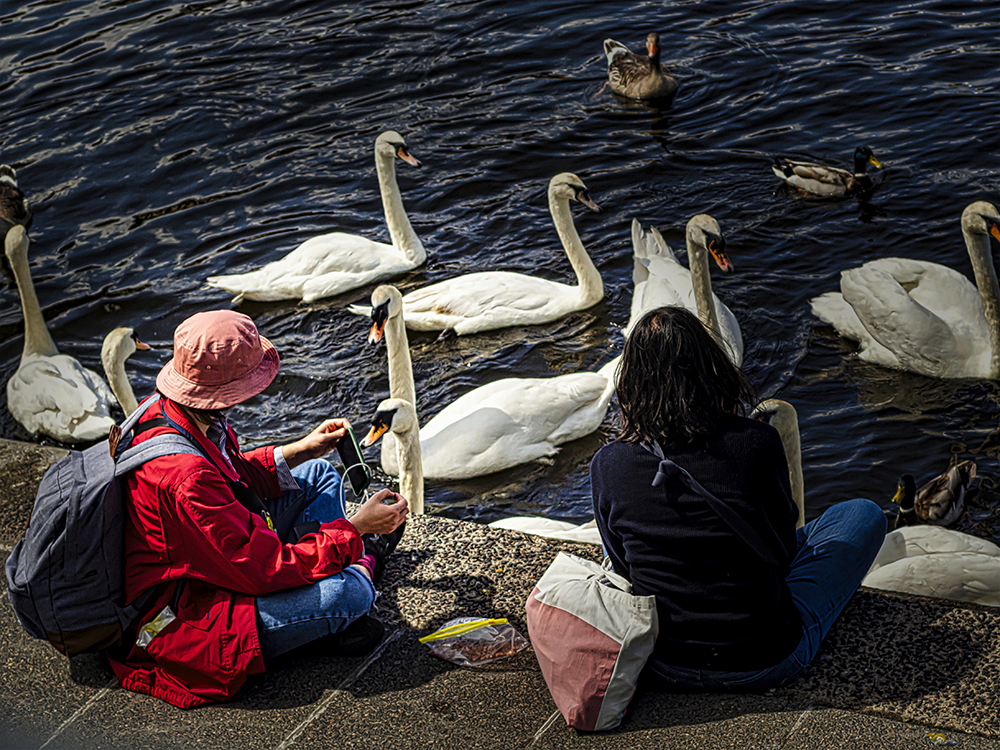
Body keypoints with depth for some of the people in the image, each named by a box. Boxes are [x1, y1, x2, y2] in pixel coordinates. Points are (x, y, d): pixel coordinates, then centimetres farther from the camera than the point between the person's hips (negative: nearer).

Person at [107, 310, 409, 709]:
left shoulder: (164, 409, -7)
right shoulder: (184, 477, -36)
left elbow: (229, 476, 16)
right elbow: (267, 568, -29)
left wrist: (299, 450, 10)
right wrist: (357, 526, -20)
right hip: (177, 625, -10)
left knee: (318, 474, 14)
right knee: (348, 592, -25)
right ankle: (363, 565, 10)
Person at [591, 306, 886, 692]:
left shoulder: (607, 465, -12)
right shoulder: (757, 443, -17)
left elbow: (624, 566, 4)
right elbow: (781, 551, -1)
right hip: (762, 665, -3)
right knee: (864, 514, 18)